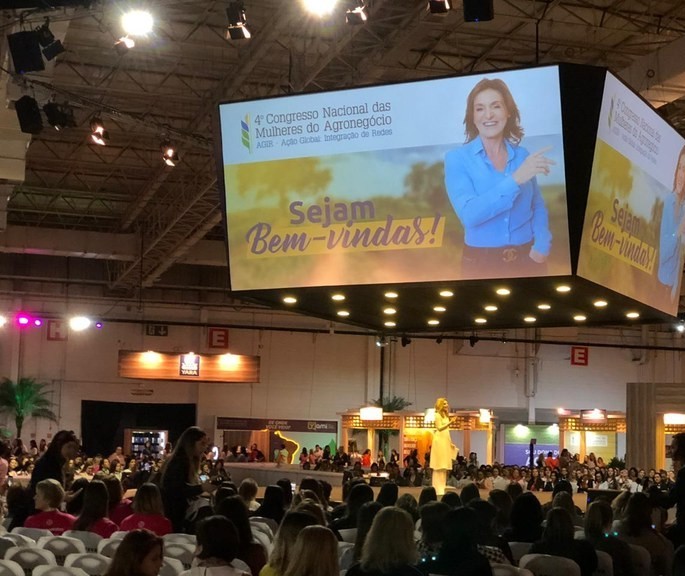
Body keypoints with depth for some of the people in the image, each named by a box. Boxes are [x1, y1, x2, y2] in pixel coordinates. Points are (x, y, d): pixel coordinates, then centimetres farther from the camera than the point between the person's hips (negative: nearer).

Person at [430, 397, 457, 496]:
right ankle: (438, 489, -9)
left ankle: (441, 488, 10)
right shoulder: (438, 415, -6)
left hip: (445, 441, 9)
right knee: (439, 466, -9)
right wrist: (450, 422, -26)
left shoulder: (446, 415, 19)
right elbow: (439, 428, -16)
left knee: (444, 465, 7)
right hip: (439, 441, -9)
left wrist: (451, 442, 18)